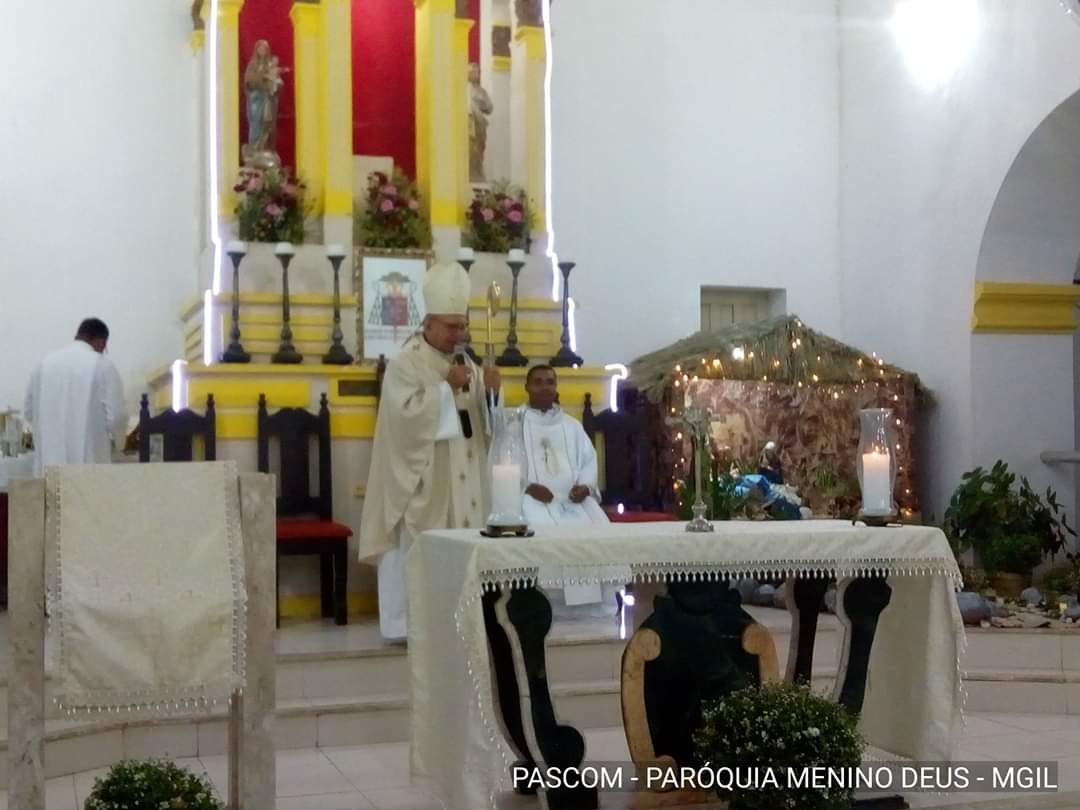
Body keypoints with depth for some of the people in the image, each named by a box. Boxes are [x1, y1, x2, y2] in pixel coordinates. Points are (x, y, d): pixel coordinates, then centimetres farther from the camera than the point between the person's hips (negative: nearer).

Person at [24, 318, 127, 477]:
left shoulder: (45, 362, 7)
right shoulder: (102, 364, -5)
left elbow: (29, 412, 14)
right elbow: (115, 415, -8)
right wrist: (119, 436, 13)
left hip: (49, 462, 4)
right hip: (88, 461, -4)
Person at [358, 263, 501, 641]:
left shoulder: (466, 362, 13)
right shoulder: (405, 364, -7)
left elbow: (484, 417, 11)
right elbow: (408, 414, -19)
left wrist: (491, 390, -9)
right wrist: (445, 385, -19)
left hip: (463, 474, 7)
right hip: (424, 477, -6)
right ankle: (412, 620, -2)